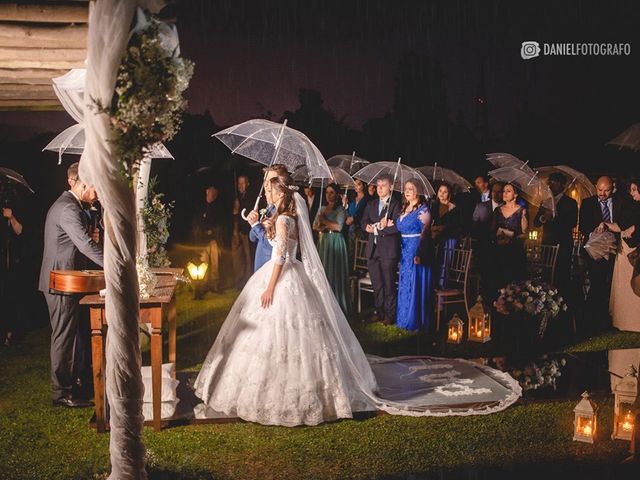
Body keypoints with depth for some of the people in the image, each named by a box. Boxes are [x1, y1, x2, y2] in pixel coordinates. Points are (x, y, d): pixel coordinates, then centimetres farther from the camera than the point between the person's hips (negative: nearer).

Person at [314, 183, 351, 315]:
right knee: (323, 272, 5)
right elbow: (315, 226, 12)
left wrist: (324, 221, -6)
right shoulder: (322, 209, 14)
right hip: (323, 241, 6)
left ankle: (337, 306, 1)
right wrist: (325, 227, -8)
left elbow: (338, 226, -15)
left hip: (336, 242, -6)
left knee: (334, 272, -4)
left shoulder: (340, 209, -4)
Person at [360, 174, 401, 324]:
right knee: (376, 284, 10)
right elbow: (363, 222, 7)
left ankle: (390, 314, 8)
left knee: (389, 283, -1)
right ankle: (378, 311, 20)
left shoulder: (396, 204, -3)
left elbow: (397, 226, -13)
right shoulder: (371, 204, 16)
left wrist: (377, 229, -12)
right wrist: (384, 225, -8)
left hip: (388, 250, -5)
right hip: (373, 249, 5)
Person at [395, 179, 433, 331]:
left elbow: (424, 233, -16)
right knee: (404, 285, 12)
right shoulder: (404, 208, 14)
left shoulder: (422, 209, -10)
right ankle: (405, 318, 23)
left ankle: (416, 321, 6)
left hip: (417, 251, -8)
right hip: (405, 252, 8)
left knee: (416, 285, -3)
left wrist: (419, 254, -23)